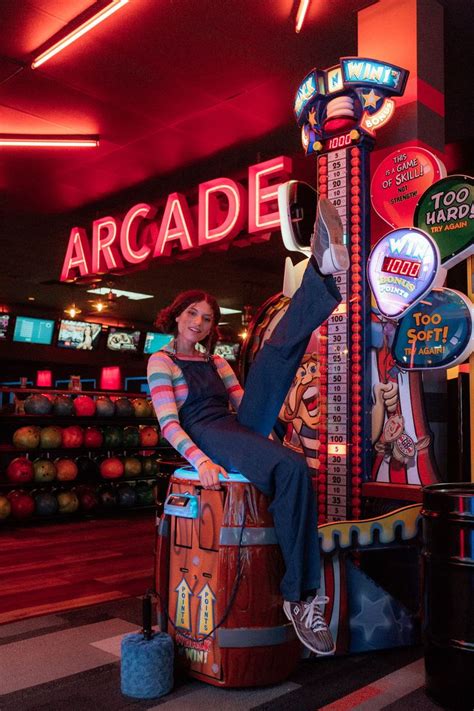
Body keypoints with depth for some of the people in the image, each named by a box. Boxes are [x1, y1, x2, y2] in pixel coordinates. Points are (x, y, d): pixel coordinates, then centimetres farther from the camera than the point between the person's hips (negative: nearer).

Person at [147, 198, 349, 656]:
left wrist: (267, 438, -4)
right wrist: (201, 462, -24)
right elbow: (168, 424, -7)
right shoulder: (161, 361, 6)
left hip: (241, 429, 6)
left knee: (277, 354, -11)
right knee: (292, 469, -36)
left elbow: (245, 403, 16)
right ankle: (300, 597, -36)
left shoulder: (216, 363, 25)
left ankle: (322, 269, -36)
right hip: (205, 438, -6)